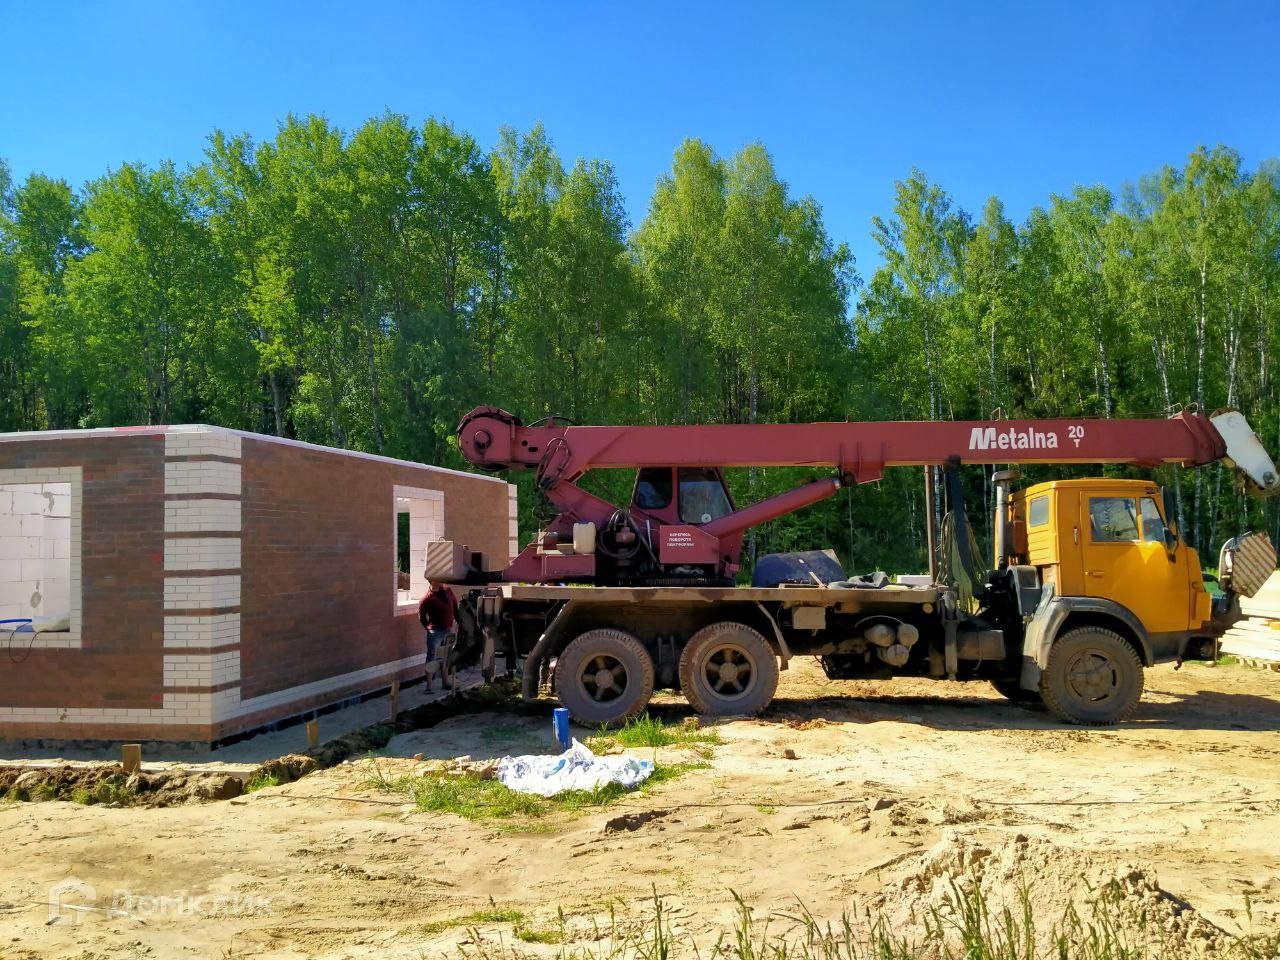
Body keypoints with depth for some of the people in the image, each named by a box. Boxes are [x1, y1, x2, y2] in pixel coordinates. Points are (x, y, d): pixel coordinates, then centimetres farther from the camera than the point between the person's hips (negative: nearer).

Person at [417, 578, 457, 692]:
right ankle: (429, 685, 2)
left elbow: (455, 605, 15)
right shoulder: (427, 599, -15)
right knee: (431, 657, -2)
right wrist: (430, 628, 3)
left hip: (448, 630, 7)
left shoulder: (447, 589, 2)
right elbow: (421, 618, -4)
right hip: (435, 631, -7)